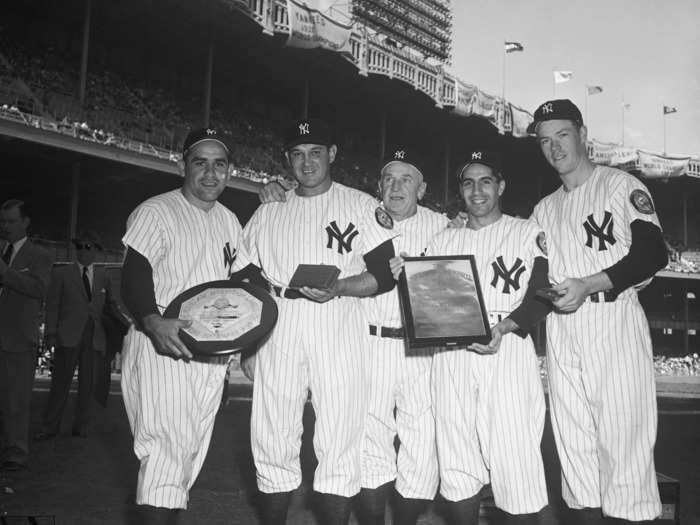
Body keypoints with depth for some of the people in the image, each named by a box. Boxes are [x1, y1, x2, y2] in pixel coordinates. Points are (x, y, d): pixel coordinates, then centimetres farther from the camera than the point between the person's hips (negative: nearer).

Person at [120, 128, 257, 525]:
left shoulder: (229, 220, 17)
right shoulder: (157, 212, -6)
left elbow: (242, 274, 23)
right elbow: (134, 276, -16)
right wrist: (153, 322, -34)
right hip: (162, 345, -7)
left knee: (193, 452, 12)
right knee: (166, 449, -16)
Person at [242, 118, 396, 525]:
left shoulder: (360, 206, 6)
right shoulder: (268, 213, 17)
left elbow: (385, 276, 0)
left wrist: (338, 287, -17)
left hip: (338, 327, -3)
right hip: (278, 328, 4)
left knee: (339, 446, -3)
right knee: (272, 443, 6)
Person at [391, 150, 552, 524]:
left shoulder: (527, 233, 7)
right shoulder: (443, 240, 19)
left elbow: (541, 295, -2)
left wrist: (505, 326, -18)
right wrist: (405, 278, -6)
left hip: (507, 351, -3)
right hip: (451, 356, 4)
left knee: (516, 463, -5)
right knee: (457, 469, 8)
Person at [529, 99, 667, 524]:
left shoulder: (621, 185, 2)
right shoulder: (544, 209, 20)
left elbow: (653, 253, -8)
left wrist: (589, 285, -18)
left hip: (614, 319, -5)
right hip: (560, 327, 6)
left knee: (623, 433, -7)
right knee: (572, 439, 7)